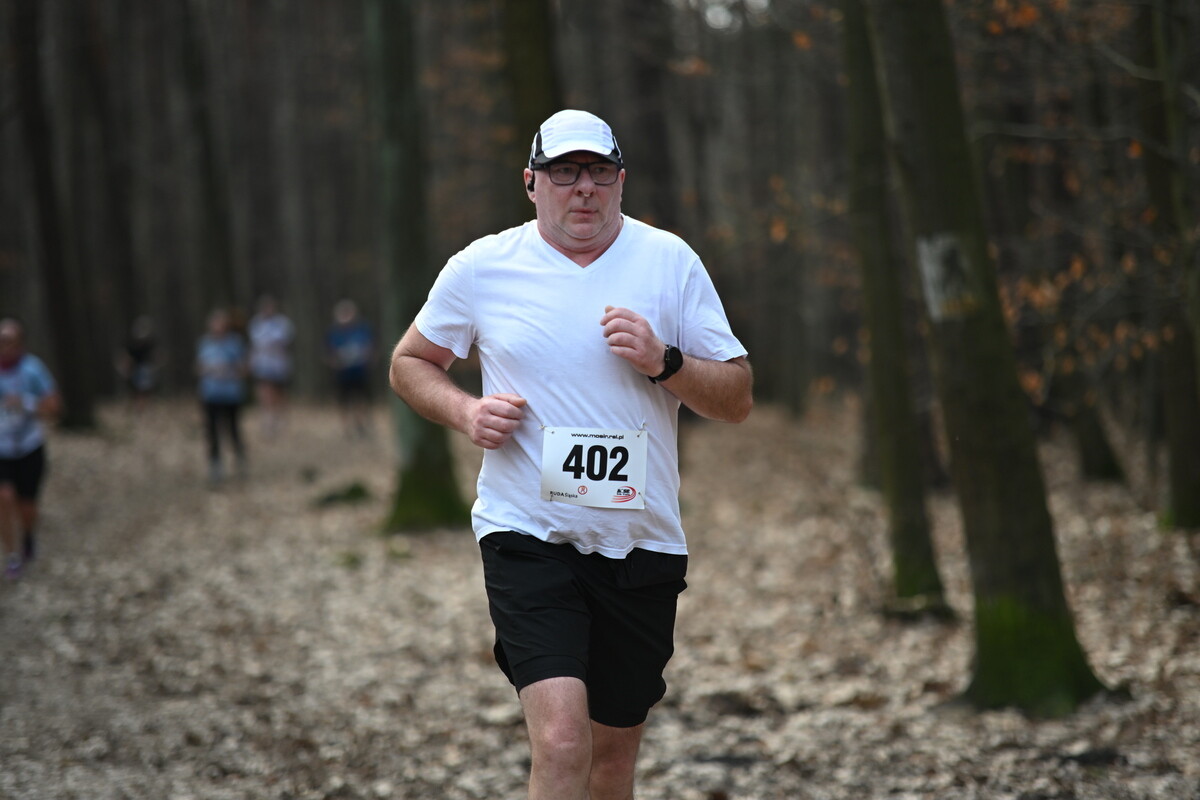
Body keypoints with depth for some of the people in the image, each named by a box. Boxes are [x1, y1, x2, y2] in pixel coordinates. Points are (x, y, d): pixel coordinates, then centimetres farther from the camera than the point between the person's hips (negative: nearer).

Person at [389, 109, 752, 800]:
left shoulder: (670, 261, 3)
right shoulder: (480, 268, 2)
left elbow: (737, 399, 4)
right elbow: (411, 363, 16)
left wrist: (663, 362, -15)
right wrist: (465, 411, -4)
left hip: (643, 542, 2)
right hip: (527, 534, -2)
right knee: (562, 742, -21)